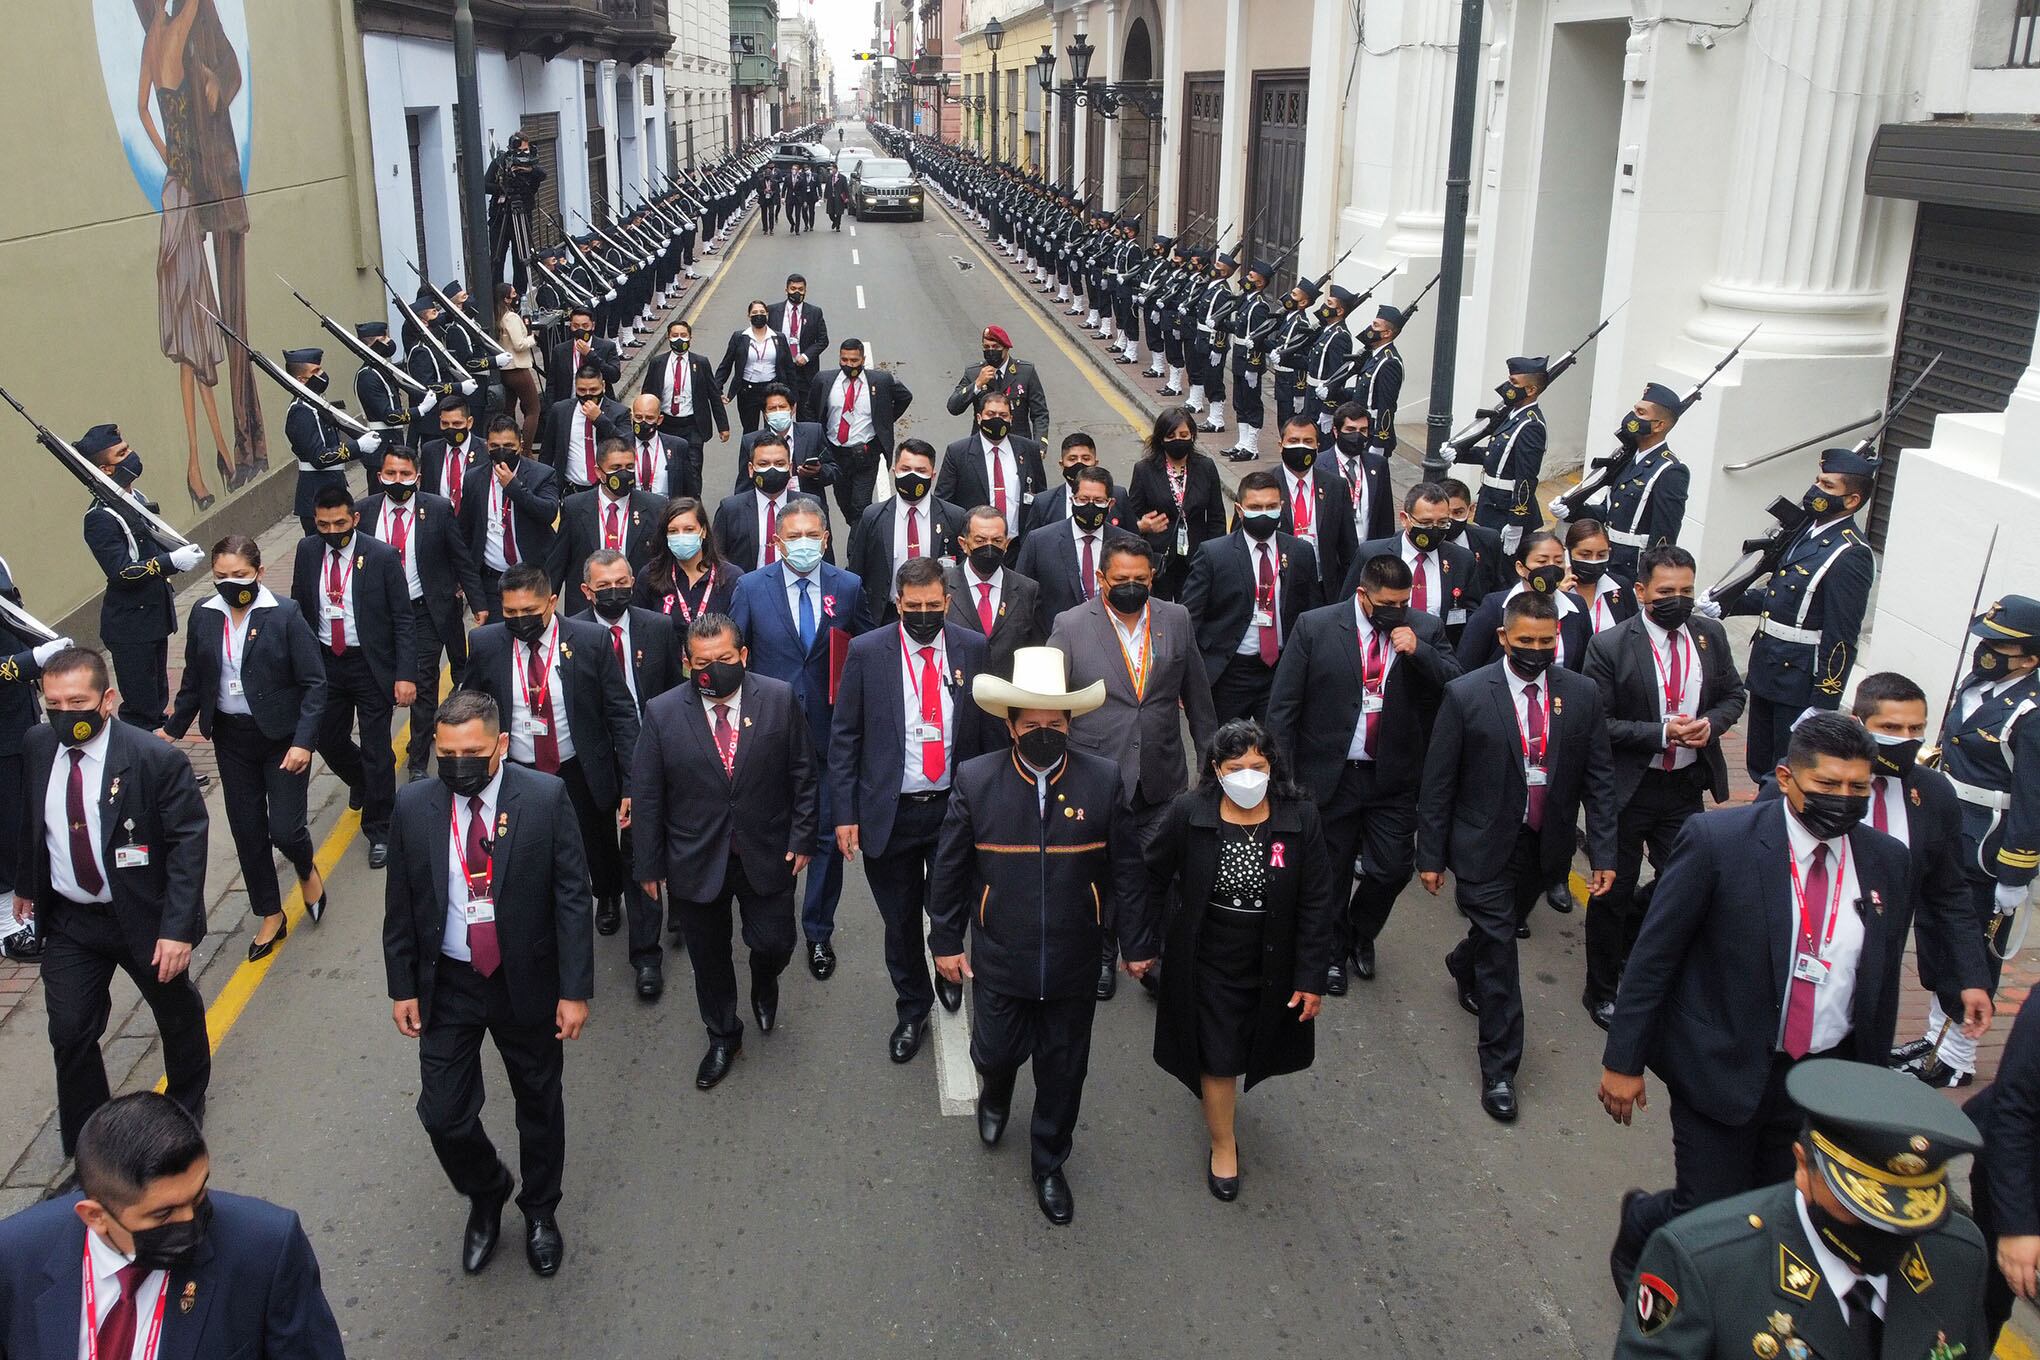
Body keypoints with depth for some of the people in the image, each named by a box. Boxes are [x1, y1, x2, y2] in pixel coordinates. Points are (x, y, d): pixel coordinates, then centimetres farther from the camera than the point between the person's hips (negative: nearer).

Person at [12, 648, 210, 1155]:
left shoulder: (156, 759, -23)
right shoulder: (37, 747, -7)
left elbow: (188, 843, -21)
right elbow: (32, 823, 11)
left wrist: (178, 927, -25)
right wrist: (25, 884, 21)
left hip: (143, 918, -3)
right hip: (69, 922, 3)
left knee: (177, 1014, 18)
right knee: (69, 1033, 4)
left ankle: (188, 1108, 45)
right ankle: (83, 1146, 24)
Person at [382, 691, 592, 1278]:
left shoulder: (546, 797, -15)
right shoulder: (413, 806, -7)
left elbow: (572, 896, -12)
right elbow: (400, 903, 2)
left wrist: (575, 989, -12)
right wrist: (402, 986, 2)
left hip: (526, 981, -1)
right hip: (446, 986, 2)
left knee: (539, 1104, 15)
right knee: (443, 1114, 4)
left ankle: (540, 1209, 41)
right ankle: (486, 1195, 36)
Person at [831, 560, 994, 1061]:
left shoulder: (974, 649, -2)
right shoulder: (867, 652, -5)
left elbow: (991, 729, 3)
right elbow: (844, 736, -2)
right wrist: (845, 813, -5)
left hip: (956, 808, 0)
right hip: (890, 813, 0)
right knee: (901, 922, 11)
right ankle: (912, 1010, 33)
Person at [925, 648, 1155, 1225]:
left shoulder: (1104, 781, -10)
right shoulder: (975, 780, -10)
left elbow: (1128, 870, -3)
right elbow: (948, 868, -2)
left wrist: (1138, 943, 1)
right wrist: (945, 940, 1)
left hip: (1073, 965, 1)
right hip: (999, 960, 0)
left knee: (1063, 1069, 14)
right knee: (995, 1052, 13)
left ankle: (1049, 1164, 38)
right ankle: (995, 1095, 51)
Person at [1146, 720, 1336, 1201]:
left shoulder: (1300, 817, -16)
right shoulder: (1188, 814, -17)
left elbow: (1318, 903, -11)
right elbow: (1154, 877, -1)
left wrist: (1311, 977, -10)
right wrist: (1149, 940, 0)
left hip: (1270, 963, 2)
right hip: (1206, 960, -2)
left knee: (1249, 1047, 22)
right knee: (1217, 1056, 5)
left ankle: (1214, 1080, 56)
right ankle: (1223, 1147, 28)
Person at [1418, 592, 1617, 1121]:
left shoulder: (1581, 694, -4)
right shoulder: (1466, 695, -14)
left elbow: (1599, 777, 1)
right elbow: (1438, 782, -9)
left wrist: (1603, 853, -4)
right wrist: (1430, 855, -7)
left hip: (1544, 847, 4)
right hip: (1484, 848, -4)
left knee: (1501, 931, 23)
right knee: (1499, 950, -1)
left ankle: (1462, 967, 57)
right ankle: (1499, 1069, 11)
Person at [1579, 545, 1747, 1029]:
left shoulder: (1710, 635, -1)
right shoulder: (1609, 646, -15)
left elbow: (1734, 694, 11)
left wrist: (1711, 723, -10)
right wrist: (1661, 734, -23)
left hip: (1685, 786, 4)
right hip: (1627, 787, -4)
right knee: (1615, 891, 8)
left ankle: (1628, 940, 41)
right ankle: (1601, 991, 27)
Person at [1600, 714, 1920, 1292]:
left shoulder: (1887, 862, -1)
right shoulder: (1716, 839, -16)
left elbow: (1883, 979, 9)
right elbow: (1653, 954, -11)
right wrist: (1623, 1059, -10)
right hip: (1720, 1070, -4)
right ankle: (1640, 1224, 34)